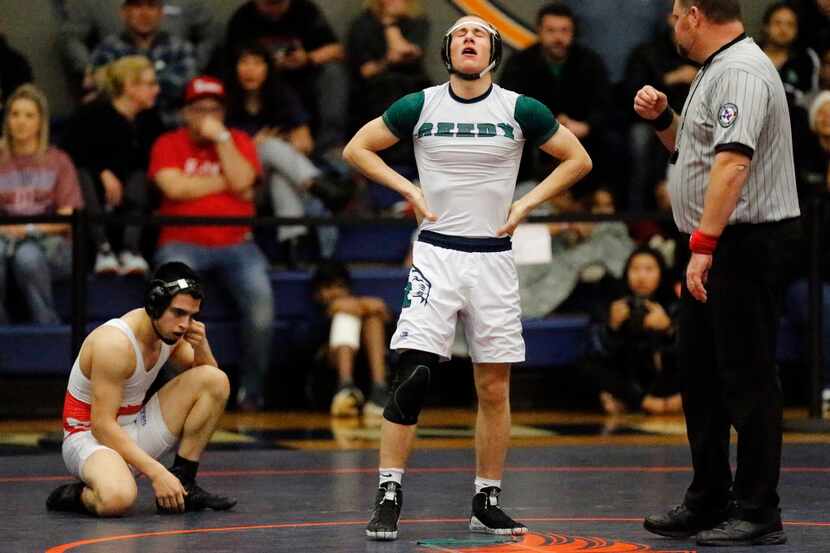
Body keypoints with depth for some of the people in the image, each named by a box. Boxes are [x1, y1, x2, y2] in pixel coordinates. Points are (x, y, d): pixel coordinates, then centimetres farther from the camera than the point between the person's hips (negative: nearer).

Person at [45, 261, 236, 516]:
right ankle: (72, 495, -5)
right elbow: (102, 425, -26)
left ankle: (183, 484, -3)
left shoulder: (170, 330, -2)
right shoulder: (114, 343, -26)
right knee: (117, 500, -42)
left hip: (135, 432, 8)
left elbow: (206, 376, 13)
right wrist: (157, 473, -31)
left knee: (216, 380, -5)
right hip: (90, 436, -8)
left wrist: (201, 348, -11)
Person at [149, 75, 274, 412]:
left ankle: (251, 389, -12)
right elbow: (174, 187, -9)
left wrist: (221, 137, -5)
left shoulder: (238, 141, 14)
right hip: (183, 243, -1)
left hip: (235, 244, 1)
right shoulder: (169, 144, 9)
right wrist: (226, 183, -1)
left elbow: (242, 181, -5)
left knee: (260, 296, -26)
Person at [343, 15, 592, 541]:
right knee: (411, 378, -13)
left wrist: (527, 203, 0)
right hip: (436, 255, -1)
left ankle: (487, 502, 16)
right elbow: (357, 148, 11)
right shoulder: (421, 106, 0)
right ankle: (389, 497, -9)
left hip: (493, 258, 1)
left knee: (495, 390, 5)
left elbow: (578, 159, 9)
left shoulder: (519, 110, 0)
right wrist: (409, 189, 0)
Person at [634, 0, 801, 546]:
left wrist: (704, 245, -31)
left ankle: (759, 514, -2)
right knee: (700, 373, 15)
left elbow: (732, 162, -28)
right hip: (713, 249, 11)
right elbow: (692, 149, 32)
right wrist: (662, 119, 12)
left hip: (744, 243, -11)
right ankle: (709, 501, 24)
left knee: (747, 378, -7)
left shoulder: (741, 71, -17)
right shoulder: (715, 71, 17)